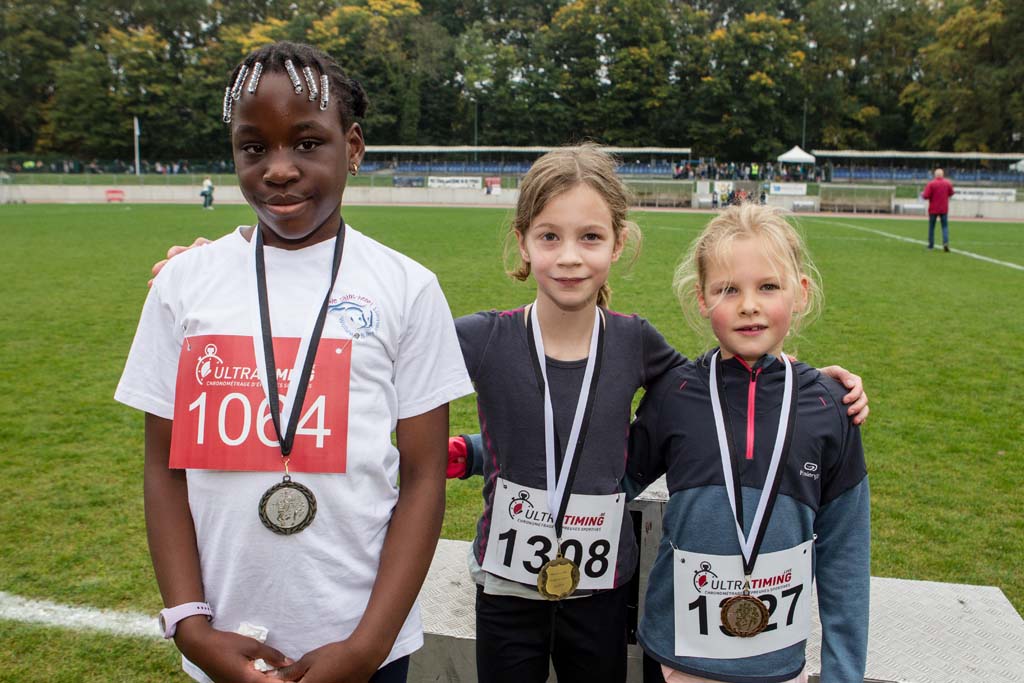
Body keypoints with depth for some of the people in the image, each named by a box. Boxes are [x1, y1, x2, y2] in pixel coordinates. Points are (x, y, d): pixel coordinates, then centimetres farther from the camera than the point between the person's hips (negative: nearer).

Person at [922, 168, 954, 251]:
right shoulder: (948, 183, -1)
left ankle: (931, 245, 15)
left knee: (931, 227, 11)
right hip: (944, 209, 1)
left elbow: (926, 196, -14)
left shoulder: (931, 183, -10)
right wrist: (954, 192, 32)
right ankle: (946, 243, -16)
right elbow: (951, 193, 10)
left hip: (933, 209, -1)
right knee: (945, 226, 4)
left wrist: (922, 194, 7)